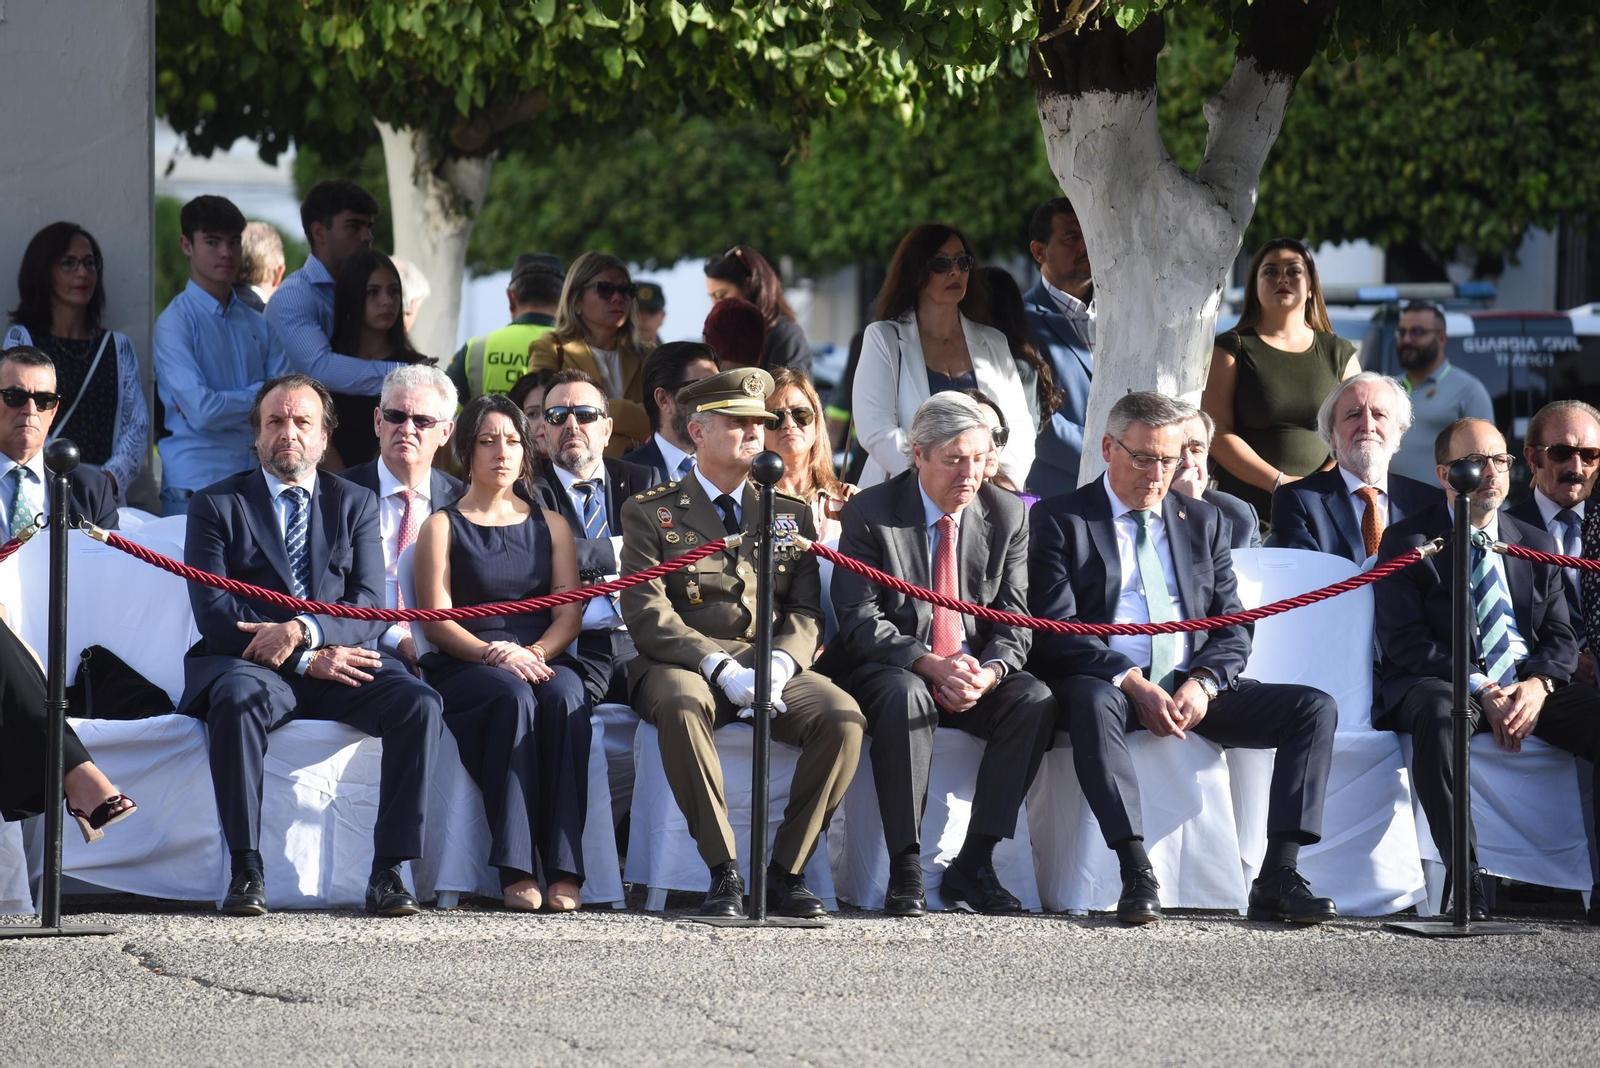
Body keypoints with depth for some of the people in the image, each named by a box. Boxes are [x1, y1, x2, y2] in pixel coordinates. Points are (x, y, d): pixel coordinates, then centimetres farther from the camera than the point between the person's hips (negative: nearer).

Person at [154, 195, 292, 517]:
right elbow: (201, 411, -12)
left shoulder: (258, 324, 14)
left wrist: (224, 405, -8)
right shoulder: (175, 323, -4)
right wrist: (258, 395, 2)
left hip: (258, 485, 5)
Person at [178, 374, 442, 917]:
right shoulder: (216, 505, 9)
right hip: (250, 663, -2)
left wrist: (302, 630, -18)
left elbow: (369, 607, 4)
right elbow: (214, 612, -4)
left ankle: (389, 870, -25)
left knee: (418, 703, -26)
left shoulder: (356, 504, 17)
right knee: (237, 699, -38)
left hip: (334, 660, 2)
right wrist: (307, 660, -15)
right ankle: (246, 870, -33)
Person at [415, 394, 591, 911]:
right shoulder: (443, 526, 12)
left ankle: (563, 869, -40)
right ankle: (517, 869, -41)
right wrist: (493, 654, -18)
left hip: (542, 661, 2)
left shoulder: (550, 526, 21)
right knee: (513, 696, -37)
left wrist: (535, 652, -12)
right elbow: (437, 619, 1)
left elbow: (570, 612, 10)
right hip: (463, 670, -2)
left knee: (565, 694, -34)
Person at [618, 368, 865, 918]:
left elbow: (806, 611, 11)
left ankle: (786, 872, -18)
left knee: (842, 715, -27)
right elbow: (647, 614, -5)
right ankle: (723, 872, -33)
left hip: (774, 665, 3)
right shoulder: (651, 513, 7)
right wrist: (720, 668, -19)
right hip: (686, 666, -3)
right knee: (680, 703, -39)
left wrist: (780, 663, -12)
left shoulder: (790, 514, 19)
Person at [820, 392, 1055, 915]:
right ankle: (905, 870, -32)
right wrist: (930, 664, -28)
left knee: (1035, 700, -25)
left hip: (976, 675, 4)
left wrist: (989, 672, -21)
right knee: (905, 696, -37)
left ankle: (973, 863, -20)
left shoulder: (1007, 514, 4)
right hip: (888, 670, -4)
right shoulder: (870, 513, -6)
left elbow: (1014, 618, 2)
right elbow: (859, 619, -12)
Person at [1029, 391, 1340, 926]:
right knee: (1092, 702, -41)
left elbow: (1232, 628, 12)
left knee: (1315, 708, -16)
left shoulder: (1203, 522, 18)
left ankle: (1277, 878, -24)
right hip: (1109, 684, -4)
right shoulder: (1060, 520, 5)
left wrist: (1202, 683, -10)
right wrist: (1133, 682, -20)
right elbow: (1056, 630, -6)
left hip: (1195, 689, 4)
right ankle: (1136, 875, -41)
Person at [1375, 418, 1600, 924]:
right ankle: (1468, 884, -39)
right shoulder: (1407, 542, 4)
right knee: (1436, 713, -40)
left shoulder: (1537, 545, 18)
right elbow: (1404, 641, -6)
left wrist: (1538, 684, -14)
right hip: (1438, 683, -4)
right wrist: (1480, 690, -19)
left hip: (1530, 687, 4)